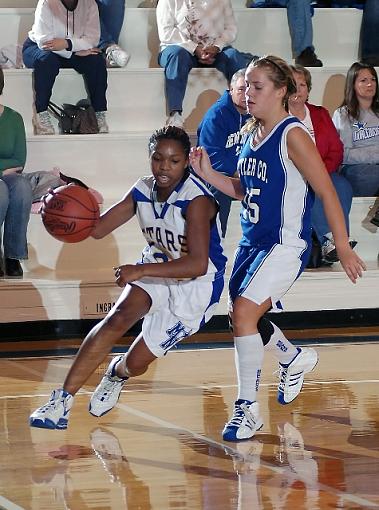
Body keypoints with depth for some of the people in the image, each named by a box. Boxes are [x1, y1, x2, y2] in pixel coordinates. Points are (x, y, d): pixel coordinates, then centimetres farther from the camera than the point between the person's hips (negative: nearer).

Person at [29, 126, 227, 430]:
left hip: (196, 286, -5)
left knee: (137, 361, -5)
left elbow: (198, 264, -36)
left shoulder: (197, 200, -28)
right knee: (118, 318, -24)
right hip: (158, 271, 5)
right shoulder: (143, 191, -6)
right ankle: (62, 401, -23)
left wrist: (141, 270, -43)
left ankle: (118, 374, 36)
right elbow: (98, 228, -1)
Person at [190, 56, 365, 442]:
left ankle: (248, 408, -10)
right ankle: (294, 359, 48)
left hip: (285, 244, -9)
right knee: (244, 318, 18)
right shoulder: (252, 134, 9)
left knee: (244, 312, -21)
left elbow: (326, 192, -14)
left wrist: (343, 248, -15)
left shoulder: (292, 135, -15)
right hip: (252, 242, 9)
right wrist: (208, 174, 3)